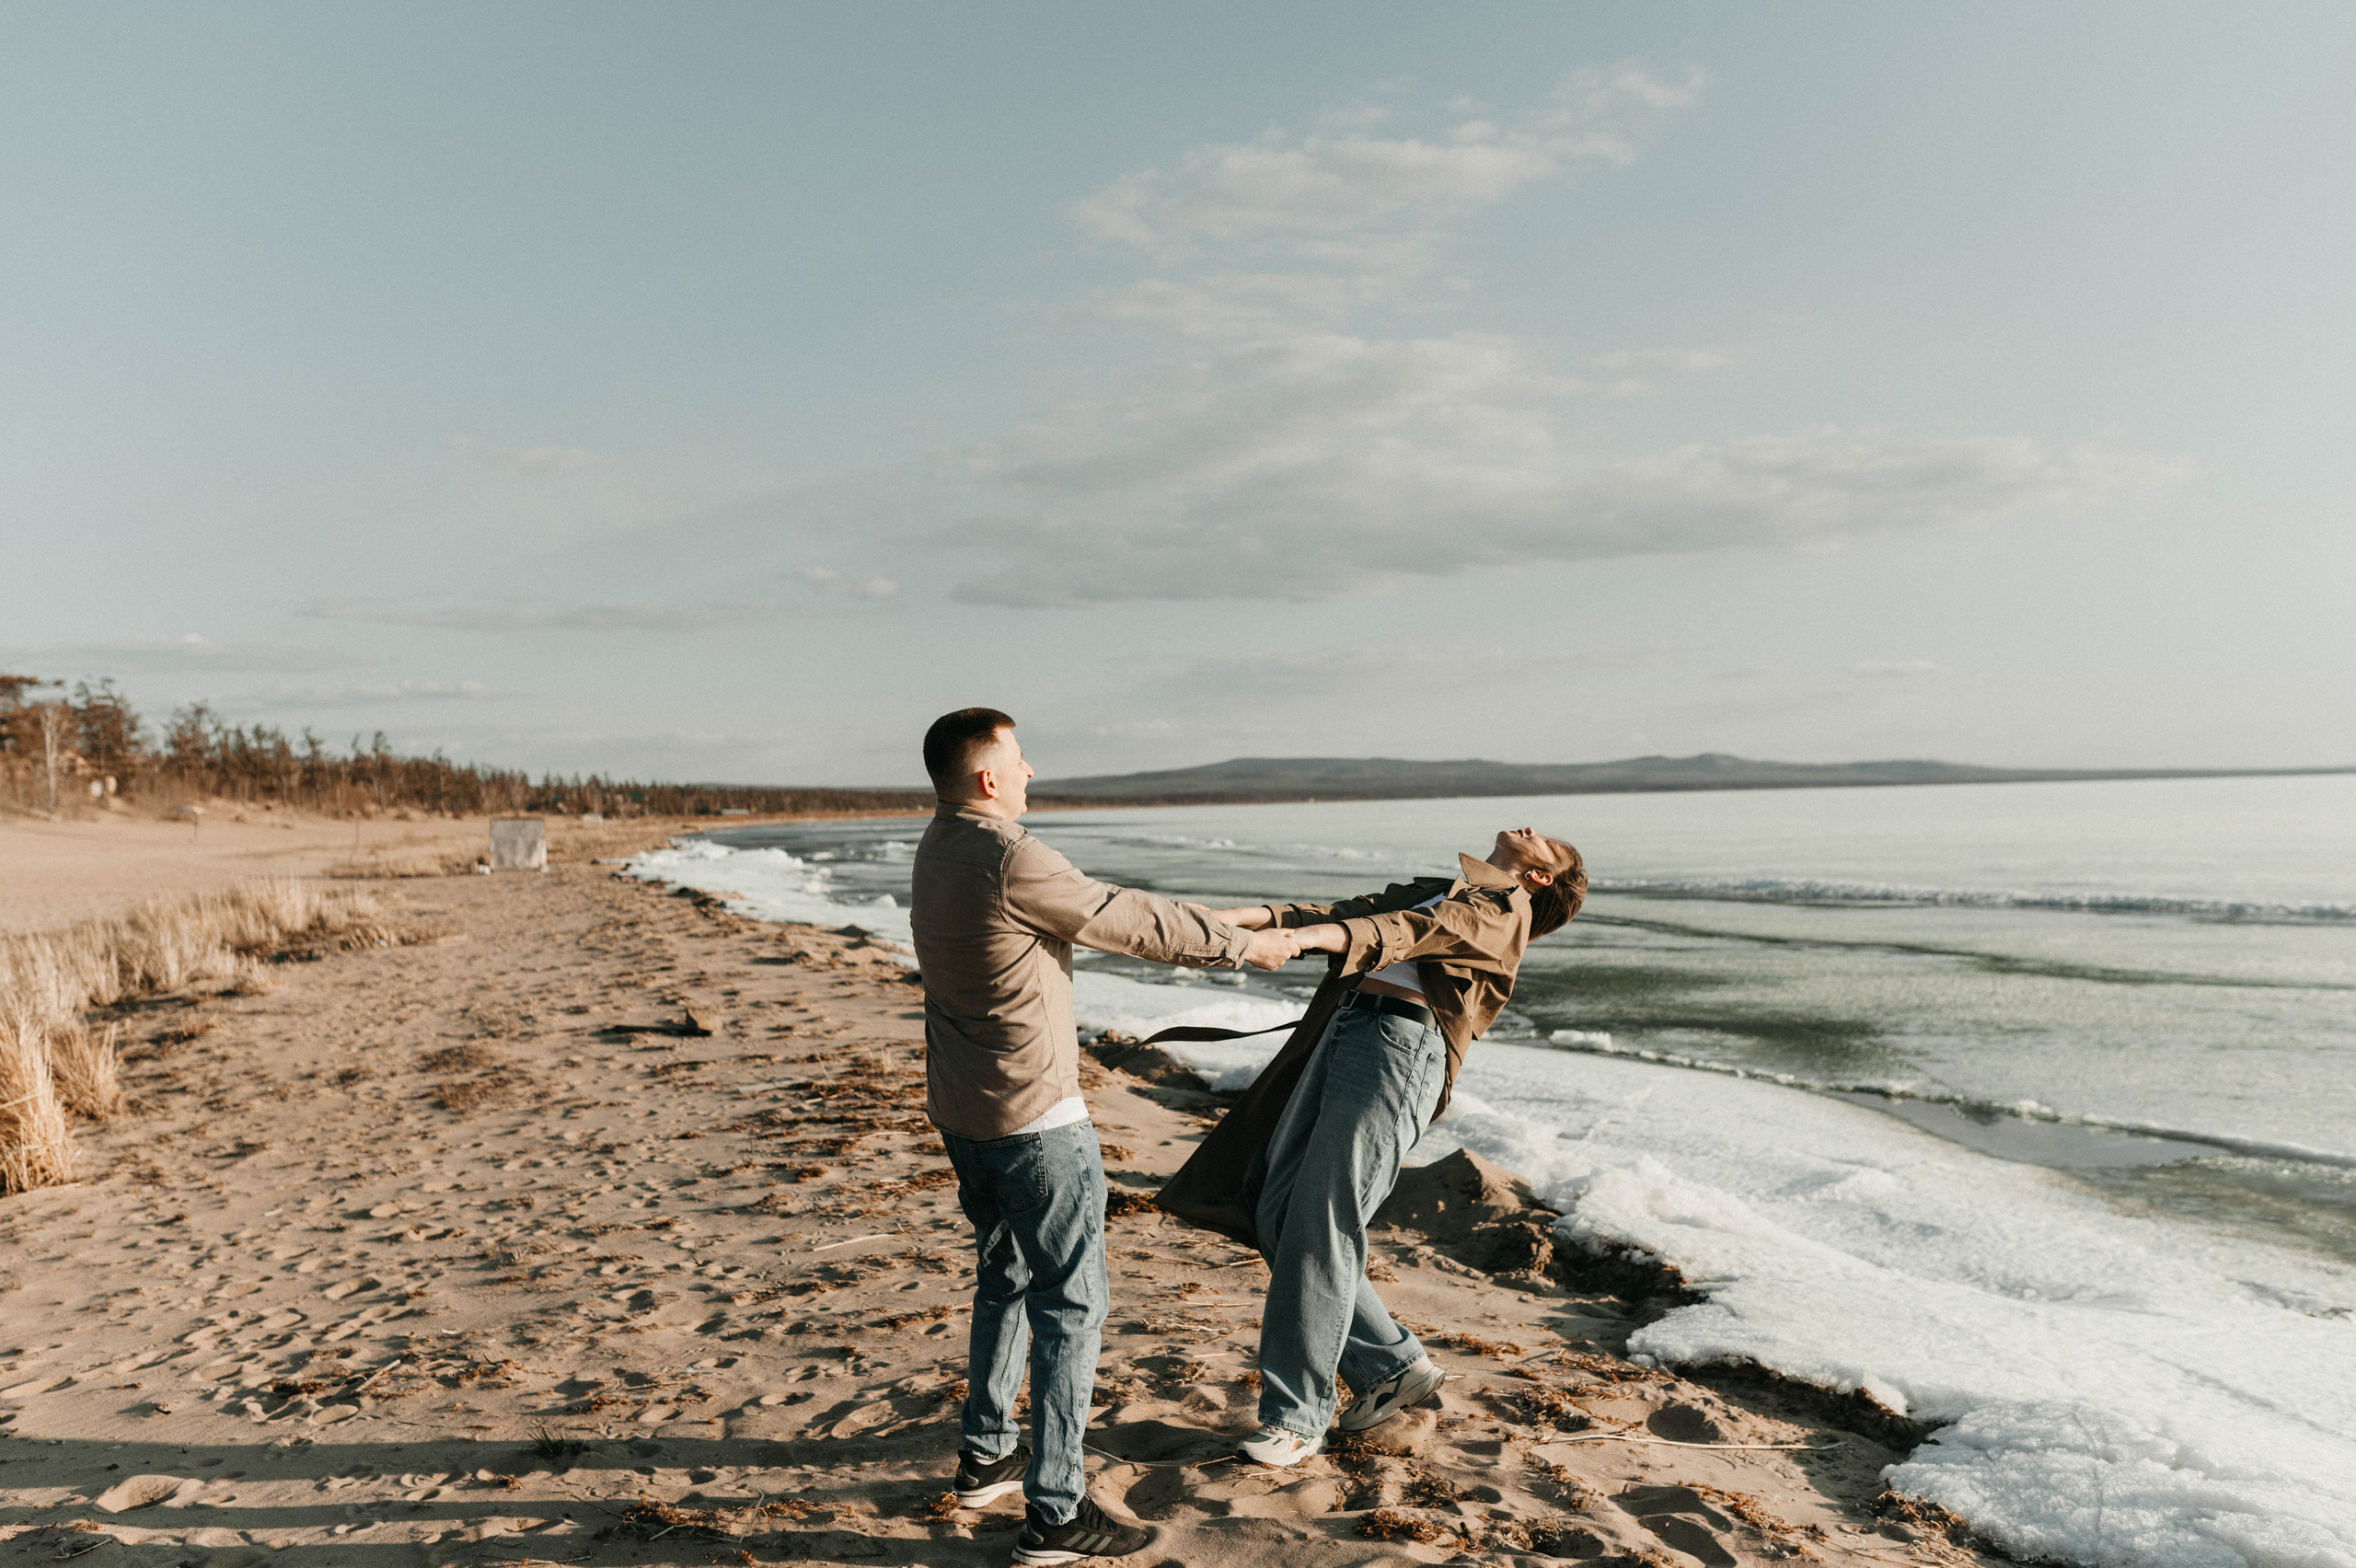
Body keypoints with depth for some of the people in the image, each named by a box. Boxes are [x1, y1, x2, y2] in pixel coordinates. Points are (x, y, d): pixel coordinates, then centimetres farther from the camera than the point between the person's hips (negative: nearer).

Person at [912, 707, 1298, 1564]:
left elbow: (1100, 914, 15)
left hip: (963, 1114, 10)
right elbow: (1135, 922, -15)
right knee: (1071, 1301, 1)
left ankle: (986, 1455, 35)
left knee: (1006, 1279, 23)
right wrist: (1249, 945, -1)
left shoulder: (938, 852, 8)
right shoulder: (1009, 862, -22)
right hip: (1034, 1119, -9)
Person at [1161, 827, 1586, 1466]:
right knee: (1277, 1215, 2)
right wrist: (1232, 918, 0)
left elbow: (1417, 933, -11)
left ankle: (1296, 1418, 0)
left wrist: (1308, 937, -28)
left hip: (1402, 1045, -7)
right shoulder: (1425, 890, 31)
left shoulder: (1508, 910, 8)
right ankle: (1393, 1365, 15)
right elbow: (1343, 912, 17)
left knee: (1320, 1230, -11)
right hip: (1344, 1032, 7)